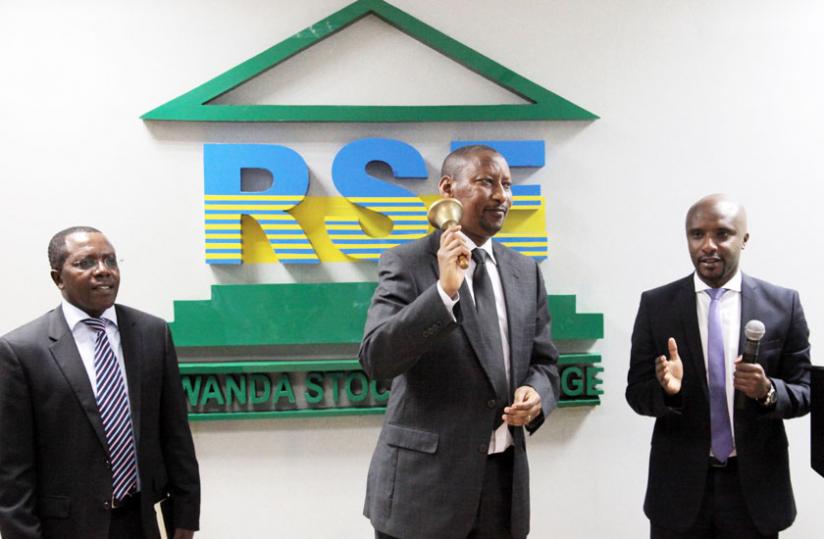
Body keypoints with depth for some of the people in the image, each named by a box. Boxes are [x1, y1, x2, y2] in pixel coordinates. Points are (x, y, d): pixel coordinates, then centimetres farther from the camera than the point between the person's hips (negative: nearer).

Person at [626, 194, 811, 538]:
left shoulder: (783, 304, -3)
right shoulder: (656, 305, -3)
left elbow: (804, 392, 0)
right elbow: (637, 394, -1)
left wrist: (768, 391, -21)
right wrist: (668, 388, -23)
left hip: (755, 485, 0)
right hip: (680, 485, 0)